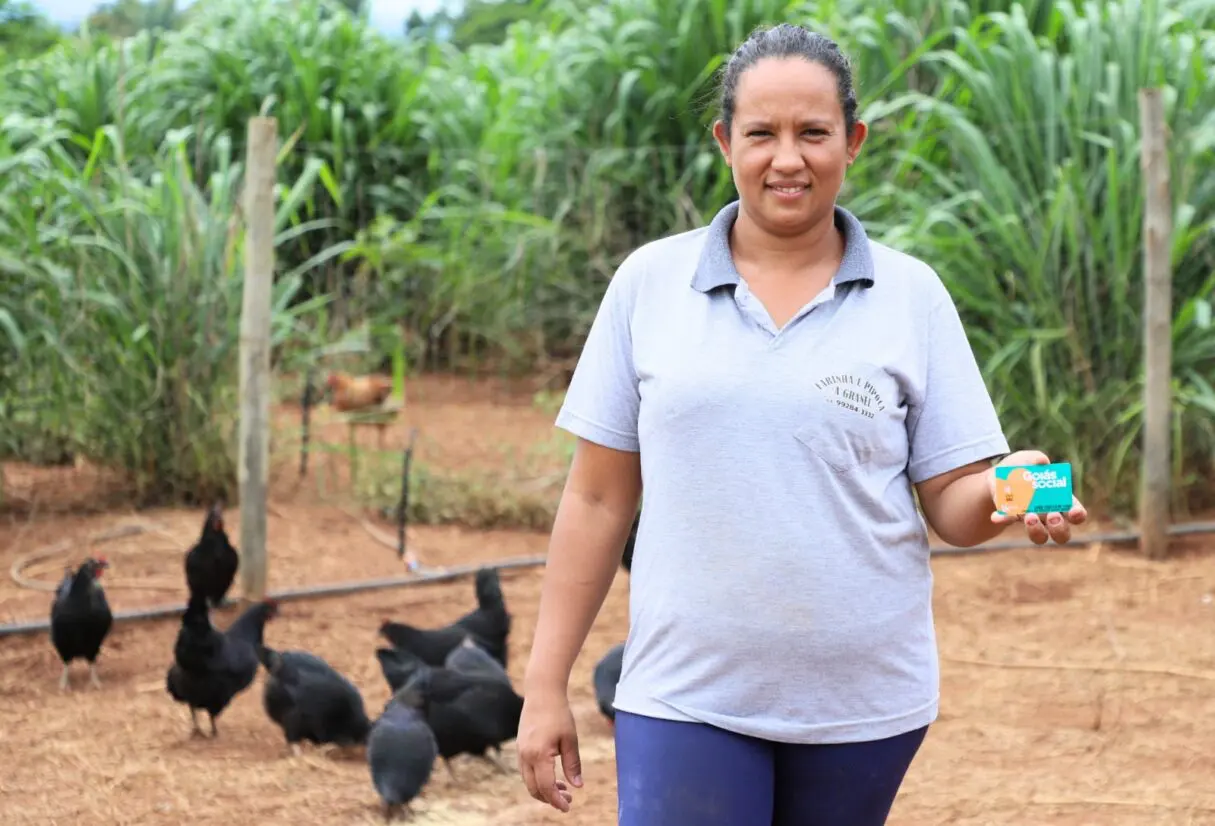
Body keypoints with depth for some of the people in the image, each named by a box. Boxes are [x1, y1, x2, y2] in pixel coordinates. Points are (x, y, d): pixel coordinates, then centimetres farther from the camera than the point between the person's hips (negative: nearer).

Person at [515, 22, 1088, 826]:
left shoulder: (912, 295, 3)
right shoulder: (649, 281, 3)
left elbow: (951, 504, 2)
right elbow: (597, 501, 5)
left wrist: (1006, 494, -20)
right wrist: (546, 685, 2)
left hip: (863, 699, 1)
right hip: (687, 698, -1)